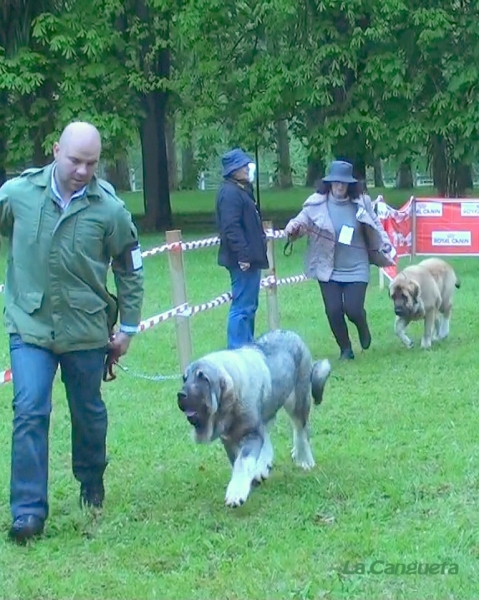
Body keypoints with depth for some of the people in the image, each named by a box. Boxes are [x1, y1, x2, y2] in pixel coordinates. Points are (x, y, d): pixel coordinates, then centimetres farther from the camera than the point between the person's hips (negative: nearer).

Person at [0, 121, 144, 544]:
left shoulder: (110, 209, -10)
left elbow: (130, 272, 2)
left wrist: (128, 328, 6)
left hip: (86, 330, 1)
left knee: (88, 413, 16)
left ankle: (92, 484, 41)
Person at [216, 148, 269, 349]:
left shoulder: (242, 190, 17)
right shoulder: (230, 193, -16)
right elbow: (231, 227, -24)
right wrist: (243, 255, -26)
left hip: (249, 258, 11)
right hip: (243, 261, -11)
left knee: (249, 306, 17)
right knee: (242, 307, -8)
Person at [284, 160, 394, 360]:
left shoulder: (361, 203, -1)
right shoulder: (317, 204, -6)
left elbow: (375, 228, 7)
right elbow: (303, 219, -11)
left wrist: (386, 247, -3)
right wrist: (293, 226, -33)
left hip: (355, 268, 0)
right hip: (329, 269, 1)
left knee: (353, 310, -9)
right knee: (334, 312, 0)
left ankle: (363, 328, 29)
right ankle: (345, 349, 23)